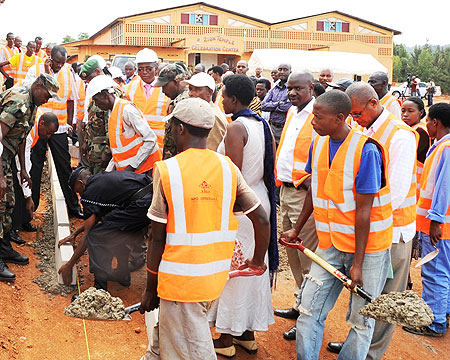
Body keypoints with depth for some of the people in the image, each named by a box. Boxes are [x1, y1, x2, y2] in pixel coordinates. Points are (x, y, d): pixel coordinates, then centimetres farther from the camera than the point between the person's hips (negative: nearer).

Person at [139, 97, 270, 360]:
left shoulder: (166, 170, -11)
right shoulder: (227, 167, -1)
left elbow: (158, 238, -9)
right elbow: (262, 220, -1)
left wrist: (151, 289, 2)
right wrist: (258, 262, 16)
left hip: (181, 279, -4)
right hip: (216, 276, 5)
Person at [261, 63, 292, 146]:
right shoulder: (274, 88, 12)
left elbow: (288, 107, -20)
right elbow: (263, 106, 4)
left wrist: (272, 106, -5)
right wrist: (278, 104, -9)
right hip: (272, 127, 6)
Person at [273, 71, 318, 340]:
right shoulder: (292, 112, 15)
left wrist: (314, 179, -26)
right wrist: (278, 175, 14)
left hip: (305, 194, -9)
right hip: (286, 189, 9)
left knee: (307, 257, -2)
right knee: (292, 252, 17)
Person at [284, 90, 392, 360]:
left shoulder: (366, 150, -19)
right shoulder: (318, 144, 1)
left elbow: (363, 210, -18)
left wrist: (358, 263, -16)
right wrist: (297, 229, 22)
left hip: (367, 246, -5)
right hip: (331, 244, 6)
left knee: (362, 321, 6)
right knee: (309, 310, 4)